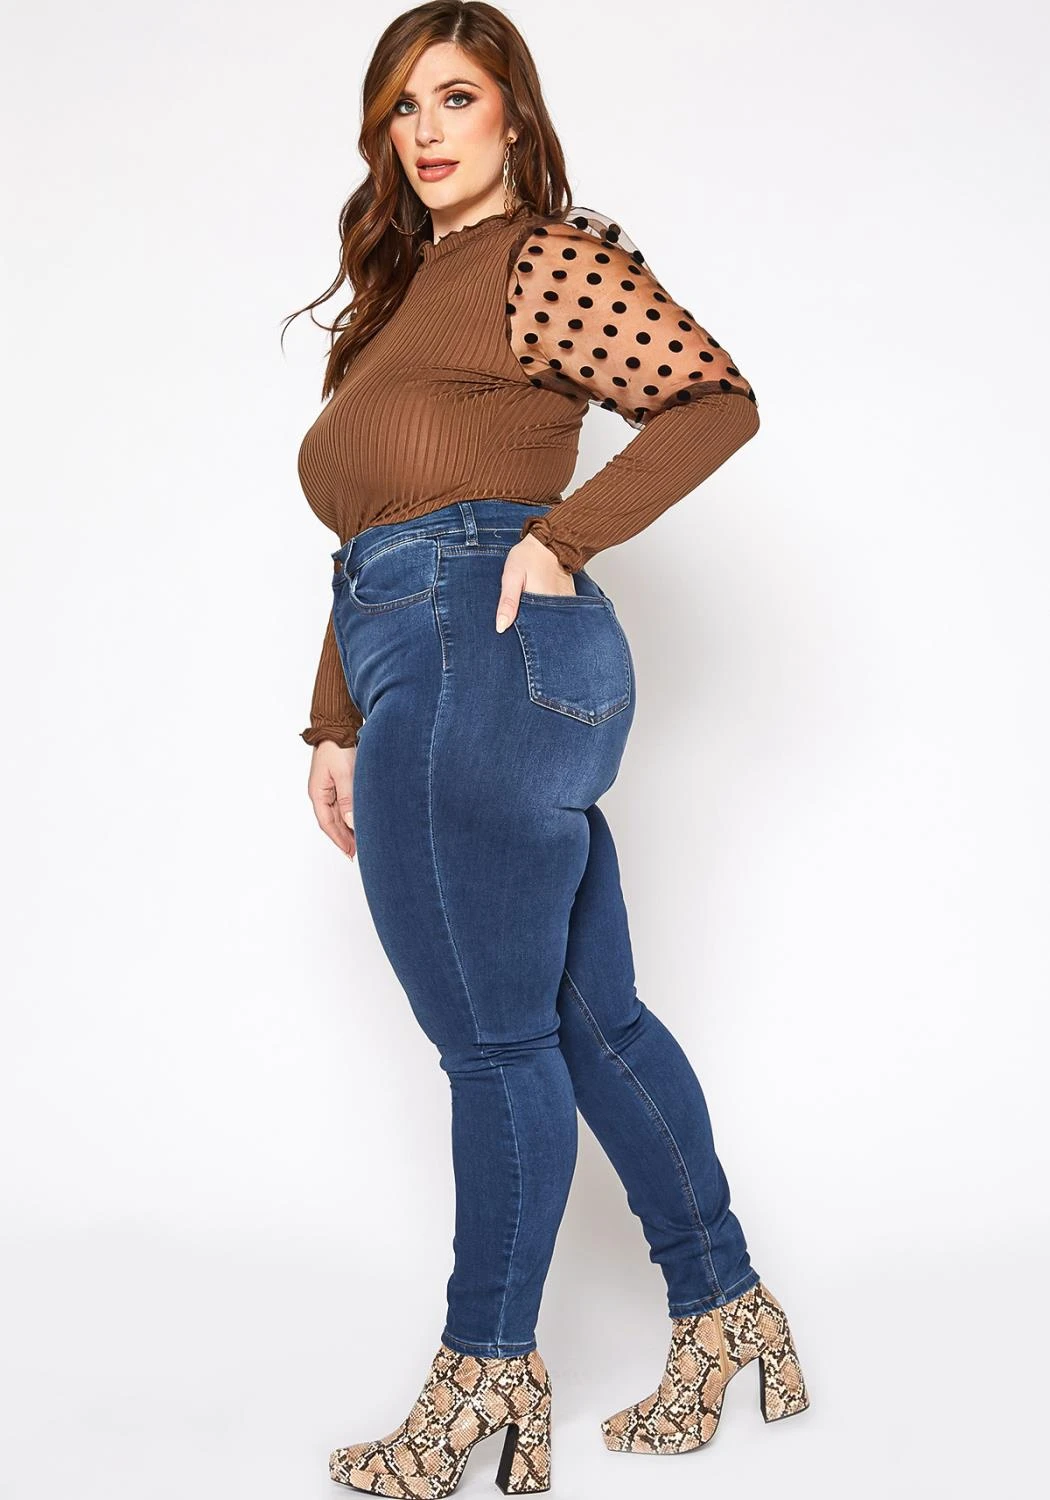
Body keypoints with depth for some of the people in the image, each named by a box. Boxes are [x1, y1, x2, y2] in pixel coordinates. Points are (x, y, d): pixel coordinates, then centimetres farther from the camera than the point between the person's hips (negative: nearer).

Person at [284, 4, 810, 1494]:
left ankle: (488, 1370, 11)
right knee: (591, 1016, 12)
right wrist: (338, 724, 16)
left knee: (492, 1037, -2)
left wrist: (558, 537, -16)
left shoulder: (546, 257, 0)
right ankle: (726, 1311, 23)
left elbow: (718, 399, -10)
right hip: (431, 674, 9)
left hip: (486, 657, -9)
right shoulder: (401, 295, 24)